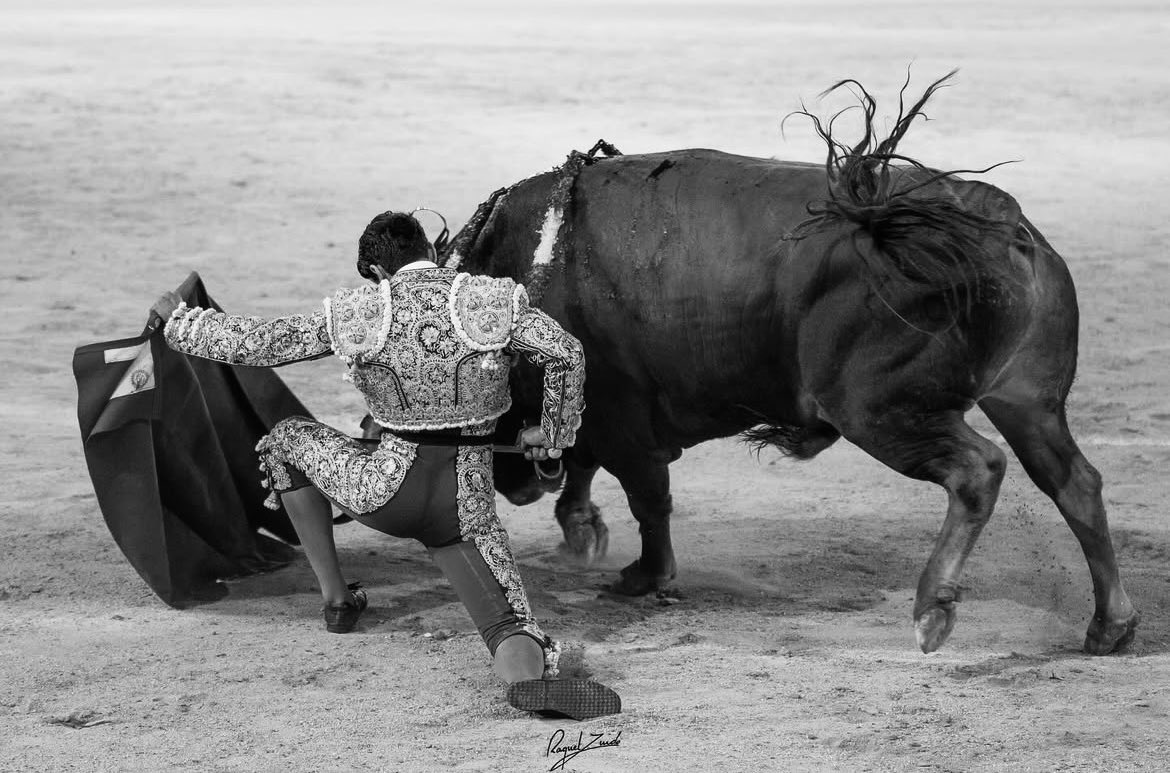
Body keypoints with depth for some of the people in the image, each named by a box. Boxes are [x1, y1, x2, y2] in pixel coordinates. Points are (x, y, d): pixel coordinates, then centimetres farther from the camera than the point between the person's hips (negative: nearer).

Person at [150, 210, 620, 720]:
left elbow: (254, 344, 5)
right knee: (507, 626, 0)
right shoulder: (493, 303, 0)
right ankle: (532, 675, -40)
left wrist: (179, 319, 21)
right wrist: (554, 433, 10)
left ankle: (336, 597, 31)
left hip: (385, 495, 0)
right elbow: (565, 353, -7)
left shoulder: (353, 314, 0)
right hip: (465, 507, 0)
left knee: (287, 439, 28)